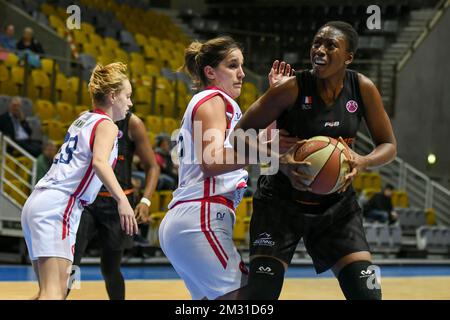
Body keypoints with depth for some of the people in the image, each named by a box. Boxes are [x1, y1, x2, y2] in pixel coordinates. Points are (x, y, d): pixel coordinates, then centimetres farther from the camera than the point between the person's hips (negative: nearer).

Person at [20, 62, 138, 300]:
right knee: (54, 294, -20)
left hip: (38, 201, 9)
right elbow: (99, 162, -23)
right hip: (58, 206, -9)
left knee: (50, 292, 13)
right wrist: (122, 199, -36)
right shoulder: (106, 125, -4)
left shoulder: (83, 120, 21)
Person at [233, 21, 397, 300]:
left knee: (367, 293, -5)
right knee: (261, 292, -14)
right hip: (283, 202, -3)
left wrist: (363, 161, -23)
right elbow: (241, 134, -13)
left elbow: (389, 146, 0)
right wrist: (280, 161, -31)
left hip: (336, 203, 3)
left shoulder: (363, 89, -8)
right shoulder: (293, 88, -18)